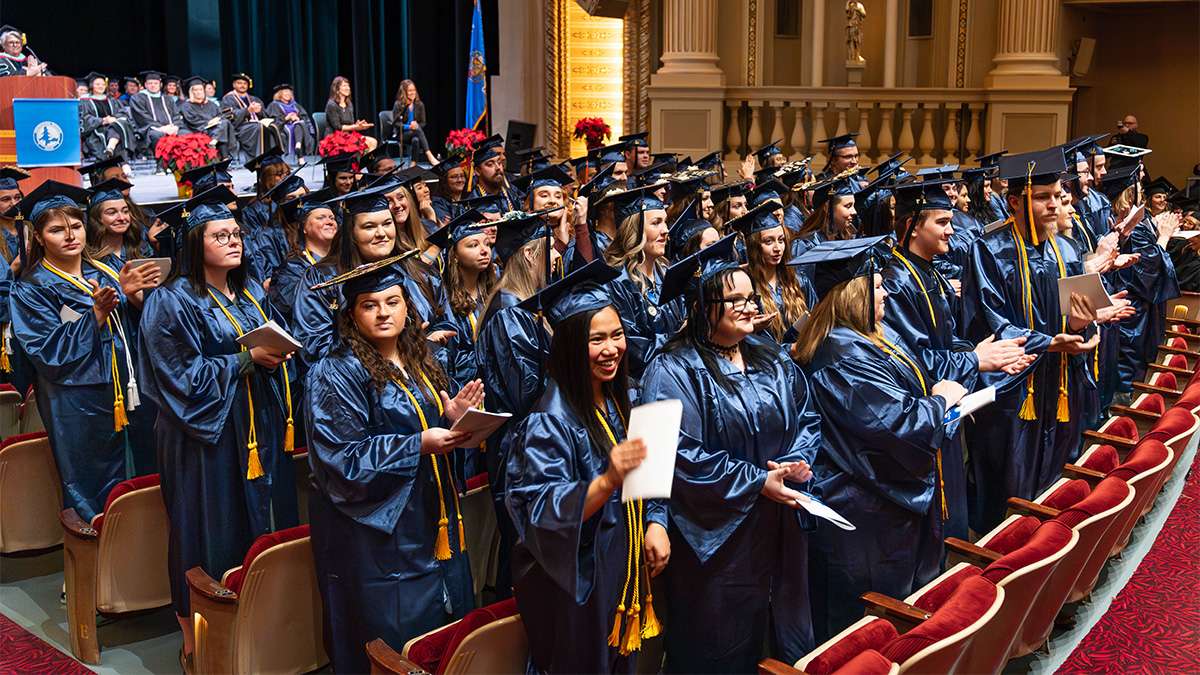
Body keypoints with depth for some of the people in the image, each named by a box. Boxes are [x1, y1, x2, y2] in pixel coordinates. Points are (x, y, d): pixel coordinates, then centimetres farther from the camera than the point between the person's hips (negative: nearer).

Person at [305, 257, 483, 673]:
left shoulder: (420, 362, 9)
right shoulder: (338, 373, -12)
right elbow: (345, 457, -18)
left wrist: (453, 418, -6)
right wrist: (418, 445, -25)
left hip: (435, 527, 7)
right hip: (379, 534, -7)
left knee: (448, 639, 14)